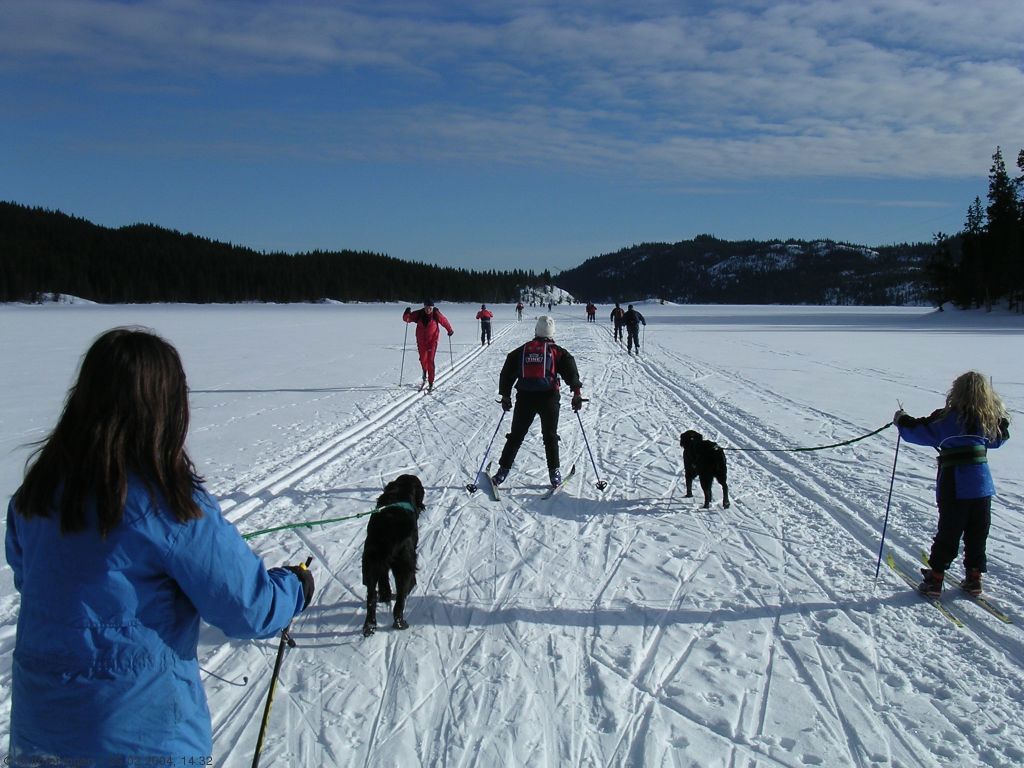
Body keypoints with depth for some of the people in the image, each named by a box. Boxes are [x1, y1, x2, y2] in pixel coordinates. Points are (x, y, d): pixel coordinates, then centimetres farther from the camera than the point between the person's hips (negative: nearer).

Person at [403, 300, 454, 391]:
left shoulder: (436, 315, -10)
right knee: (423, 359, 7)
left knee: (430, 361, -8)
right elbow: (406, 318, -3)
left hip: (432, 341, -2)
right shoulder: (419, 314, -7)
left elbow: (444, 321, 6)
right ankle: (425, 373, 41)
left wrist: (450, 331, 21)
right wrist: (407, 314, -26)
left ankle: (431, 383, -2)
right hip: (421, 341, 2)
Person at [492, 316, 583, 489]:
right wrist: (576, 393, -8)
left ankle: (503, 470, 12)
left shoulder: (521, 351, 13)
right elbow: (570, 370, -7)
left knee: (516, 436, 12)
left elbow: (506, 373, 13)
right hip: (549, 397, -2)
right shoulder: (557, 352, 6)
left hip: (524, 397, 2)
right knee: (550, 436, 9)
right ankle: (554, 473, 7)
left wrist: (505, 395, 19)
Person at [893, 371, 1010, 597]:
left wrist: (901, 421, 8)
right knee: (978, 534, 15)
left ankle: (935, 579, 9)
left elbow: (919, 432, -10)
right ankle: (974, 578, 22)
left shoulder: (948, 419, -12)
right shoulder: (990, 421, 3)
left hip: (954, 487, -3)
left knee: (948, 534, 5)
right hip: (982, 486, 3)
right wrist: (1003, 420, 39)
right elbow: (999, 439, 23)